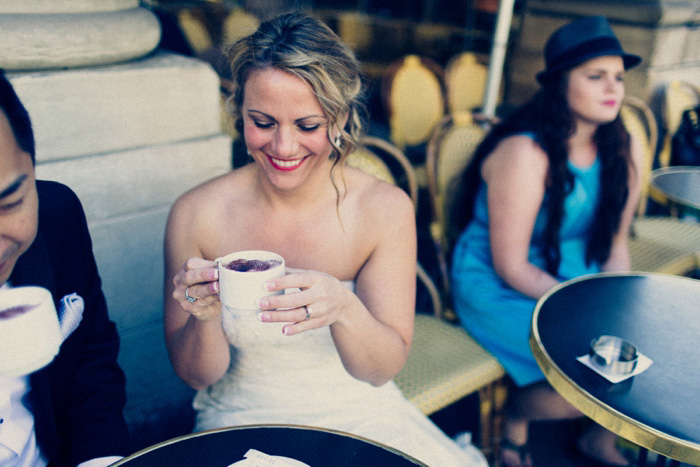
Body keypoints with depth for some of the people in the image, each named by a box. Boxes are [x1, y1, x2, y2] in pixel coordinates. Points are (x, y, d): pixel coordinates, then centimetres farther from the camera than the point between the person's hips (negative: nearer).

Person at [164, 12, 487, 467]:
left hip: (361, 418, 1)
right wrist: (205, 317, -25)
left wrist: (342, 309, -31)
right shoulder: (196, 214, -11)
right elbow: (196, 376, -4)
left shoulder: (386, 209, -11)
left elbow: (383, 369, -10)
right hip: (245, 424, 0)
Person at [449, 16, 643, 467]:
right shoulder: (525, 154, -22)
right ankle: (514, 419, 12)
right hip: (499, 289, -7)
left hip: (576, 277, 7)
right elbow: (511, 267, -20)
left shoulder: (626, 150, 0)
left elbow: (615, 243, 8)